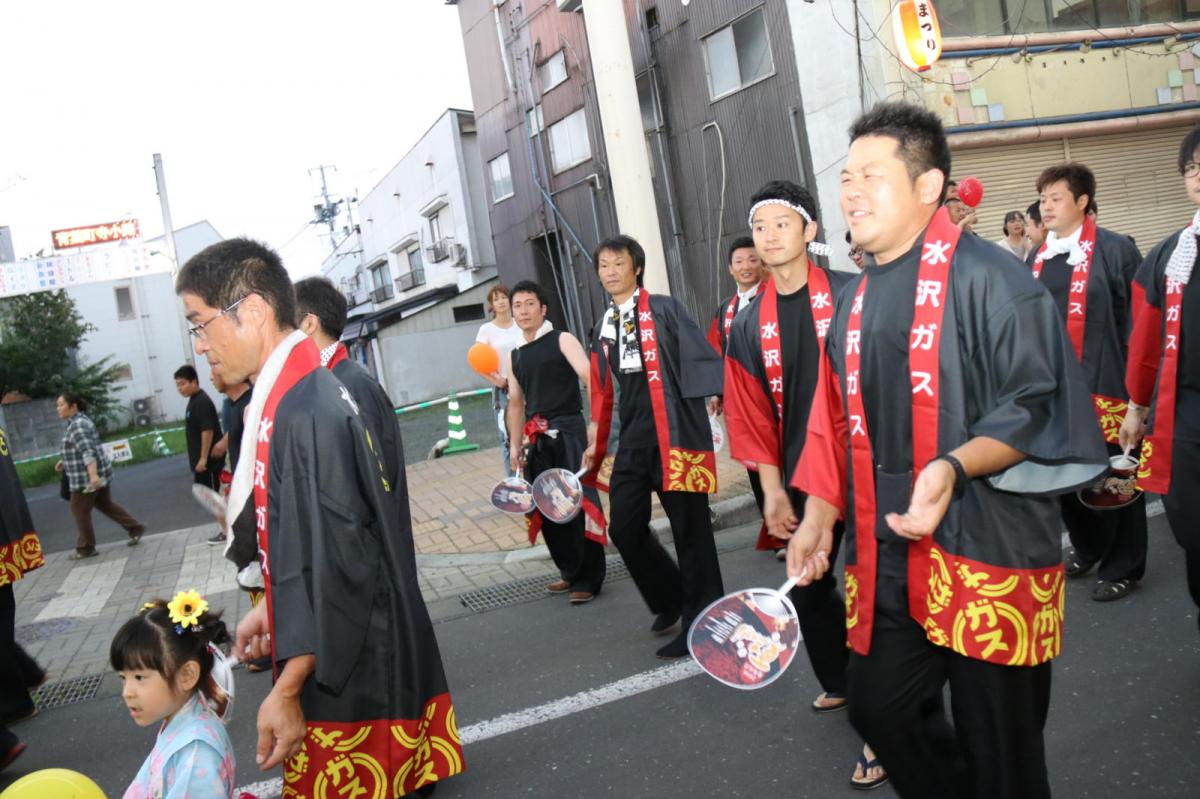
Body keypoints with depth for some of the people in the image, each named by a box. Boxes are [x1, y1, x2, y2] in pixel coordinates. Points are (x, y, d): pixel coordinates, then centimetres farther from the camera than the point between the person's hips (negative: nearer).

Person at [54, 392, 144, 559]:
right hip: (100, 472, 10)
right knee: (105, 504, 18)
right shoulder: (79, 421, 13)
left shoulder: (78, 425, -19)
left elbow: (88, 451, -30)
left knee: (80, 510, 2)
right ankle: (135, 528, 20)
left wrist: (93, 474, -38)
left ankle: (85, 548, 11)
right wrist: (64, 460, 30)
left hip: (87, 476, -10)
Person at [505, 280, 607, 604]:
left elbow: (589, 375, -16)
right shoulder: (514, 357, 16)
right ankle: (570, 571, 26)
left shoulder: (562, 340, -2)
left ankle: (588, 579, 4)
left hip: (568, 432, -6)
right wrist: (515, 445, 11)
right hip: (537, 440, 6)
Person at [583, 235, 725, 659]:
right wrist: (596, 444, 18)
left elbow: (702, 357, -10)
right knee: (624, 528, 5)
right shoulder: (602, 329, 16)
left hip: (677, 433, -6)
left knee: (689, 529, 1)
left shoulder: (665, 309, -2)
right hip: (632, 441, 6)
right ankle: (671, 599, 29)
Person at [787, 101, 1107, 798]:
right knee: (880, 706, 14)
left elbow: (1036, 405, -14)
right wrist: (819, 520, 12)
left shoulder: (987, 276, -10)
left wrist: (954, 466, -30)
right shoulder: (856, 300, 12)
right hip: (889, 556, 7)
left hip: (988, 551, -6)